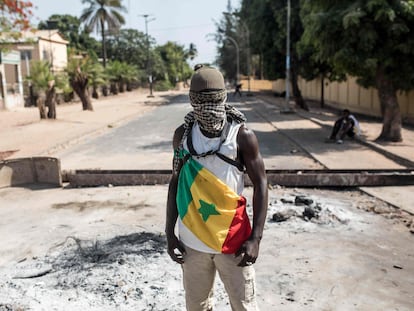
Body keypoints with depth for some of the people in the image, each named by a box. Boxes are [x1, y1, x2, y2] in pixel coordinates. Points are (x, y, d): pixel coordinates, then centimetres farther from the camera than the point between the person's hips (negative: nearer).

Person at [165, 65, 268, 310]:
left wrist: (255, 238, -13)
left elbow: (261, 185, -6)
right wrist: (170, 232, 4)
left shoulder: (242, 136, -10)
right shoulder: (182, 135, 0)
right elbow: (175, 183, 7)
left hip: (233, 240, -2)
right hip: (192, 240, 3)